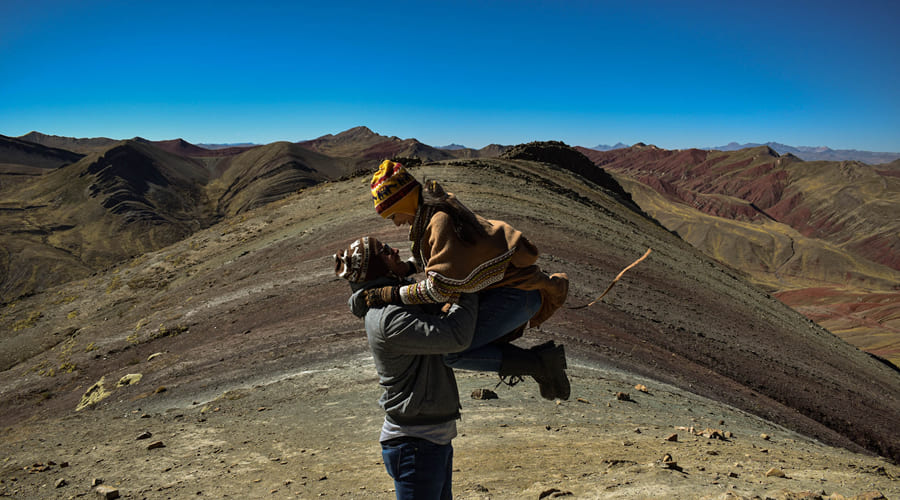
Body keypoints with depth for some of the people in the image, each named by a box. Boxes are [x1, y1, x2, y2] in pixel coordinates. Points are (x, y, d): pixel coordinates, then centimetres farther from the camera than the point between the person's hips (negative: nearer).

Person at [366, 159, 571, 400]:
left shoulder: (442, 221, -22)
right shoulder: (434, 211, 9)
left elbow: (440, 288, -27)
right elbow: (427, 257, 29)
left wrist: (391, 294, -20)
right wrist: (401, 270, 13)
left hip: (516, 294, -10)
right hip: (506, 290, 10)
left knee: (451, 352, -15)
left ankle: (539, 363, -7)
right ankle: (541, 362, 14)